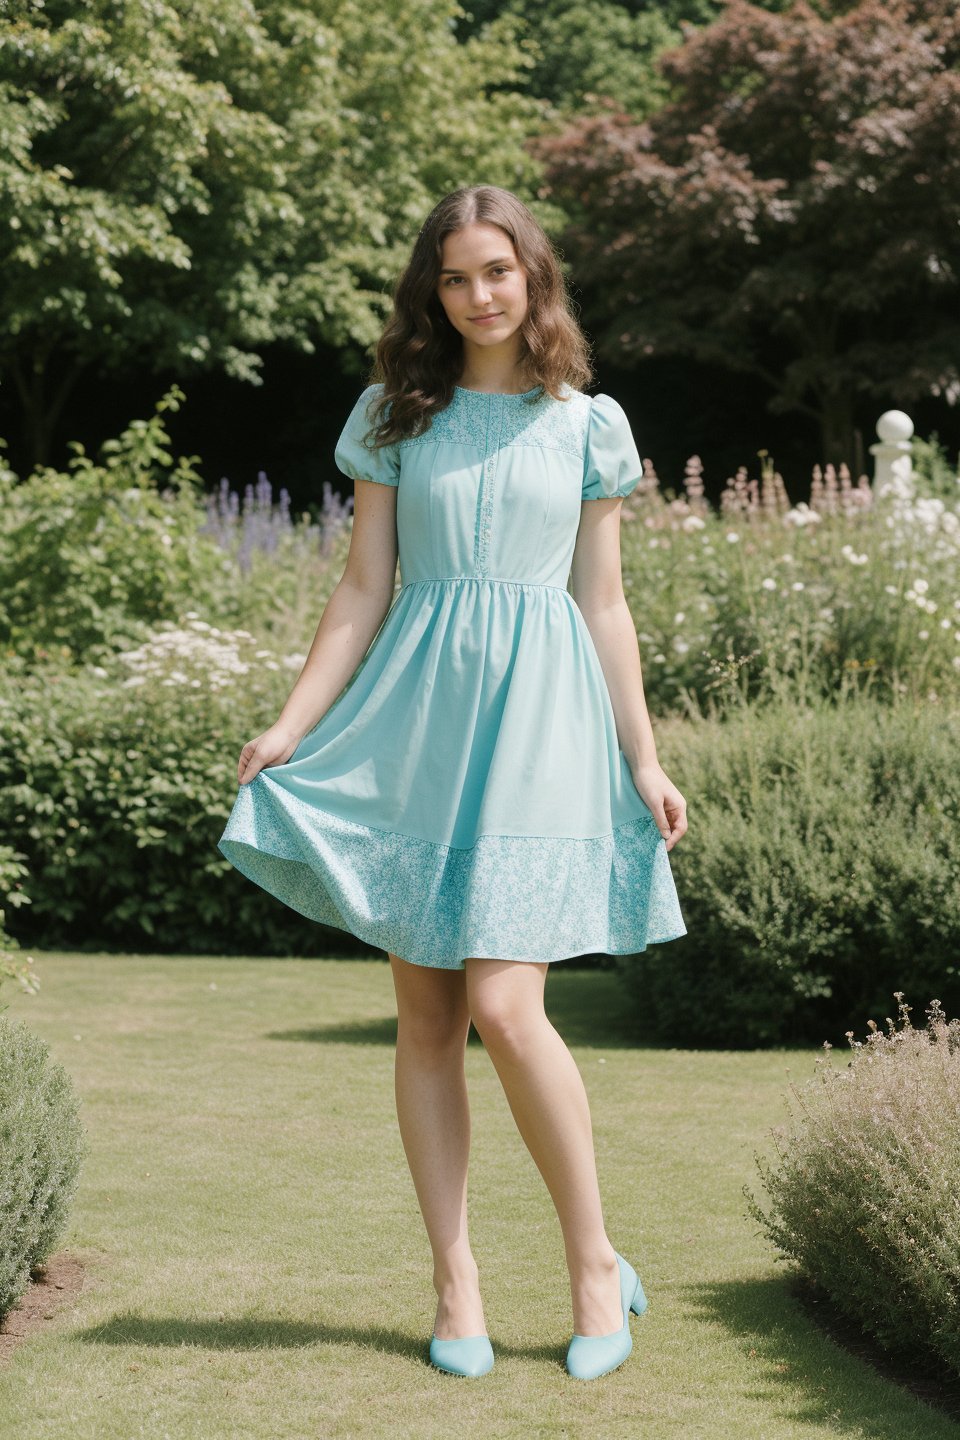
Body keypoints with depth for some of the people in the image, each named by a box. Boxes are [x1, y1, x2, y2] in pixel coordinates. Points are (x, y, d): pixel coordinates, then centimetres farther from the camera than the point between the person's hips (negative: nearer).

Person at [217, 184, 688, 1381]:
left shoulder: (585, 424, 8)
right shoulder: (394, 416, 9)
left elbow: (604, 607, 9)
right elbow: (363, 592, 8)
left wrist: (644, 761, 5)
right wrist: (289, 727, -1)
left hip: (538, 714, -2)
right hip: (414, 722, 2)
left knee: (504, 1007, -13)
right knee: (425, 1019, 2)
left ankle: (595, 1263, 4)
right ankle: (454, 1283, 11)